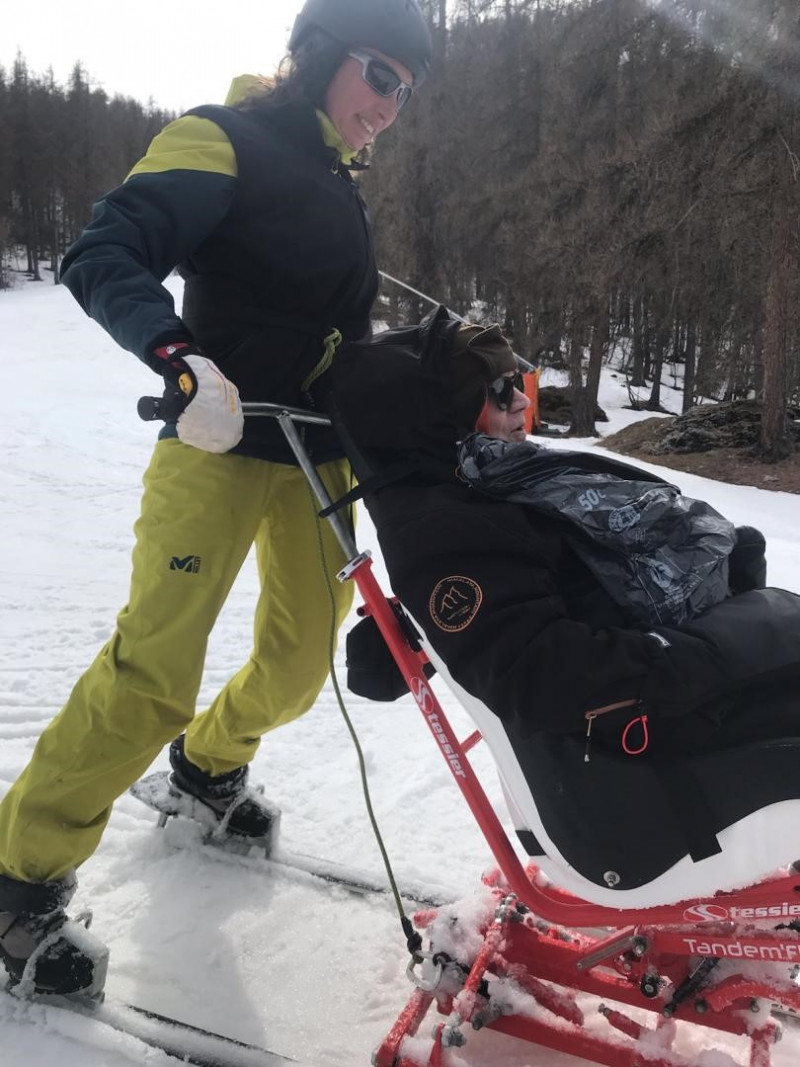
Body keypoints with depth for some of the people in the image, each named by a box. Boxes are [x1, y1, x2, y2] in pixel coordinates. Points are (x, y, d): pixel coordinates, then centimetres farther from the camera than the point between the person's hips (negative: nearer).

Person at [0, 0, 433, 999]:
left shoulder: (339, 187, 19)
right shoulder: (223, 139, -6)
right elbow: (102, 257, -18)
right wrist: (181, 357, -34)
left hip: (317, 454, 8)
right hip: (221, 442, -8)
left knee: (302, 654, 12)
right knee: (154, 670, -16)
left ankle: (211, 760, 41)